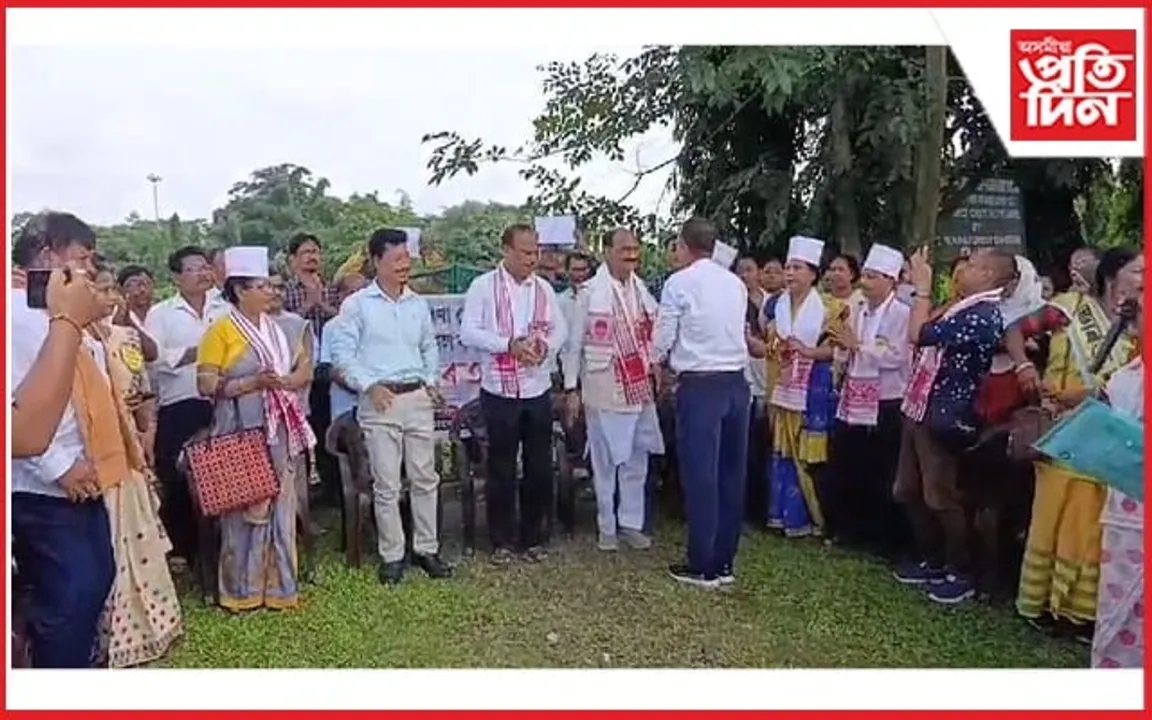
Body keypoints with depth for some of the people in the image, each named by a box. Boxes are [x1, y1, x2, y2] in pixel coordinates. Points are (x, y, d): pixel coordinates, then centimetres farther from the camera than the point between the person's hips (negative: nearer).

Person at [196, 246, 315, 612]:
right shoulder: (221, 330, -6)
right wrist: (253, 382, -20)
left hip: (280, 431, 6)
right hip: (243, 433, -6)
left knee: (280, 507, 8)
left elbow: (305, 370, 14)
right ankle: (242, 590, 11)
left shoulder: (277, 328, 12)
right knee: (245, 508, -1)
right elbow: (206, 385, -11)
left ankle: (279, 585, 18)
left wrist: (284, 381, -7)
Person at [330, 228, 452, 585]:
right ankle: (391, 555, 14)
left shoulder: (418, 304, 11)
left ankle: (426, 548, 21)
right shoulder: (357, 304, -3)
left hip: (419, 398, 4)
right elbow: (342, 352, -4)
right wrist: (369, 385, -12)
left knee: (425, 478, 9)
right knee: (386, 485, 1)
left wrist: (432, 382, 10)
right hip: (380, 401, -4)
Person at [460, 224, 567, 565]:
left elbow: (560, 329, 11)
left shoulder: (544, 288, 7)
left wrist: (546, 345, -11)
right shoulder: (483, 286, -4)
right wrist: (510, 344, -19)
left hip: (538, 389, 4)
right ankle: (502, 540, 19)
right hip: (500, 390, -3)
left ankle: (533, 537, 24)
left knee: (540, 467, 9)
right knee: (501, 469, 6)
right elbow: (468, 333, -9)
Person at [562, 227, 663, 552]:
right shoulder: (590, 292, -8)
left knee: (636, 461, 10)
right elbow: (573, 344, -5)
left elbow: (654, 335, 14)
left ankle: (631, 523, 23)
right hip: (604, 391, -4)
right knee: (605, 463, 6)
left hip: (641, 389, 5)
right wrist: (572, 389, -7)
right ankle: (607, 527, 19)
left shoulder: (642, 290, 7)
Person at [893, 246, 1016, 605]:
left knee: (941, 497, 0)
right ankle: (931, 561, 31)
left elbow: (919, 334, -23)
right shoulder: (965, 308, 14)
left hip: (943, 417, -10)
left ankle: (960, 573, 16)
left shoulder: (984, 313, -18)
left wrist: (922, 287, -12)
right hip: (922, 410, 10)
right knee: (908, 491, 16)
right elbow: (926, 336, 16)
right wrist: (924, 288, 14)